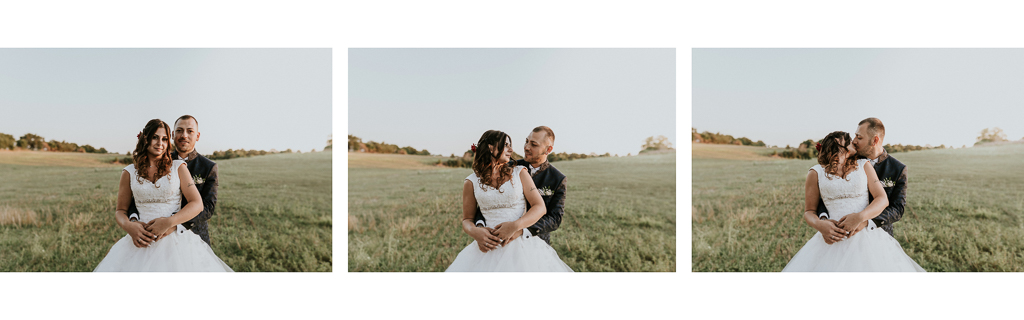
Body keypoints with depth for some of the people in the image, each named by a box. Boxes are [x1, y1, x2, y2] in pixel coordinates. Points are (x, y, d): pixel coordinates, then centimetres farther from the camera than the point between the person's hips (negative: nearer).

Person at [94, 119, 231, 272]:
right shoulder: (129, 172, 10)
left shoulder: (178, 167, 6)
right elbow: (120, 211, 15)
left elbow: (197, 204, -1)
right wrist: (128, 226, -9)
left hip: (176, 240, -1)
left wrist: (169, 222, -16)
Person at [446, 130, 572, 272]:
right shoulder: (471, 182, 6)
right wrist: (474, 231, -13)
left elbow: (540, 207, 0)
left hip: (522, 245, 0)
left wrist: (515, 226, -16)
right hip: (489, 248, 0)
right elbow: (467, 219, 12)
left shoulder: (519, 173, 7)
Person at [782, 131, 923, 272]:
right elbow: (809, 212, 8)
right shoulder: (816, 173, 7)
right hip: (834, 239, -1)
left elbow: (883, 199, 3)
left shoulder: (864, 165, 12)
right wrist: (820, 225, -15)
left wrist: (860, 217, -15)